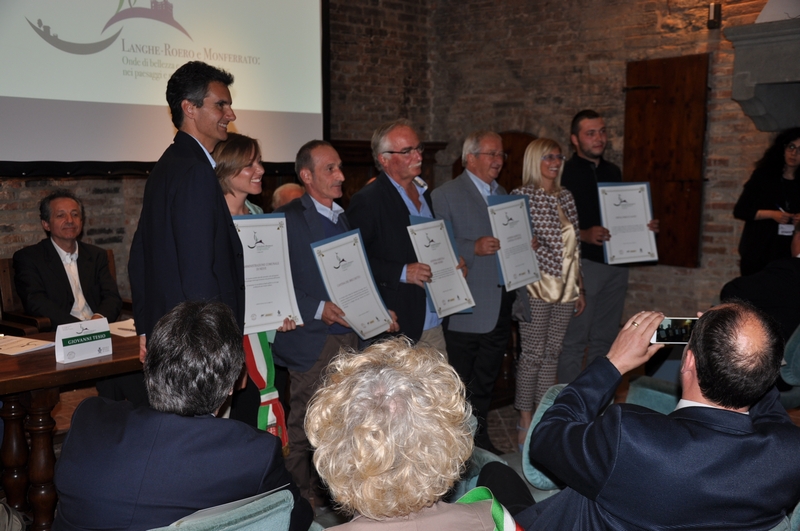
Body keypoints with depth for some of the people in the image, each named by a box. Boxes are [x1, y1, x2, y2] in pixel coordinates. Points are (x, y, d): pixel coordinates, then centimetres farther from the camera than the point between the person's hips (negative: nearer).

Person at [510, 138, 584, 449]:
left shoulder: (566, 197, 13)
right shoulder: (522, 196, -4)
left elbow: (574, 246, 15)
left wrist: (579, 288, 15)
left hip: (565, 286, 6)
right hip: (536, 286, -5)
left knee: (552, 352, 9)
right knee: (533, 353, -2)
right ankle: (525, 422, 9)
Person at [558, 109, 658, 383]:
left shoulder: (613, 172, 16)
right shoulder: (565, 173, -6)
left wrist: (646, 225, 5)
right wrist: (583, 234, -27)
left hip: (617, 264, 7)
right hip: (583, 264, -7)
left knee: (605, 339, 13)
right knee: (574, 341, -4)